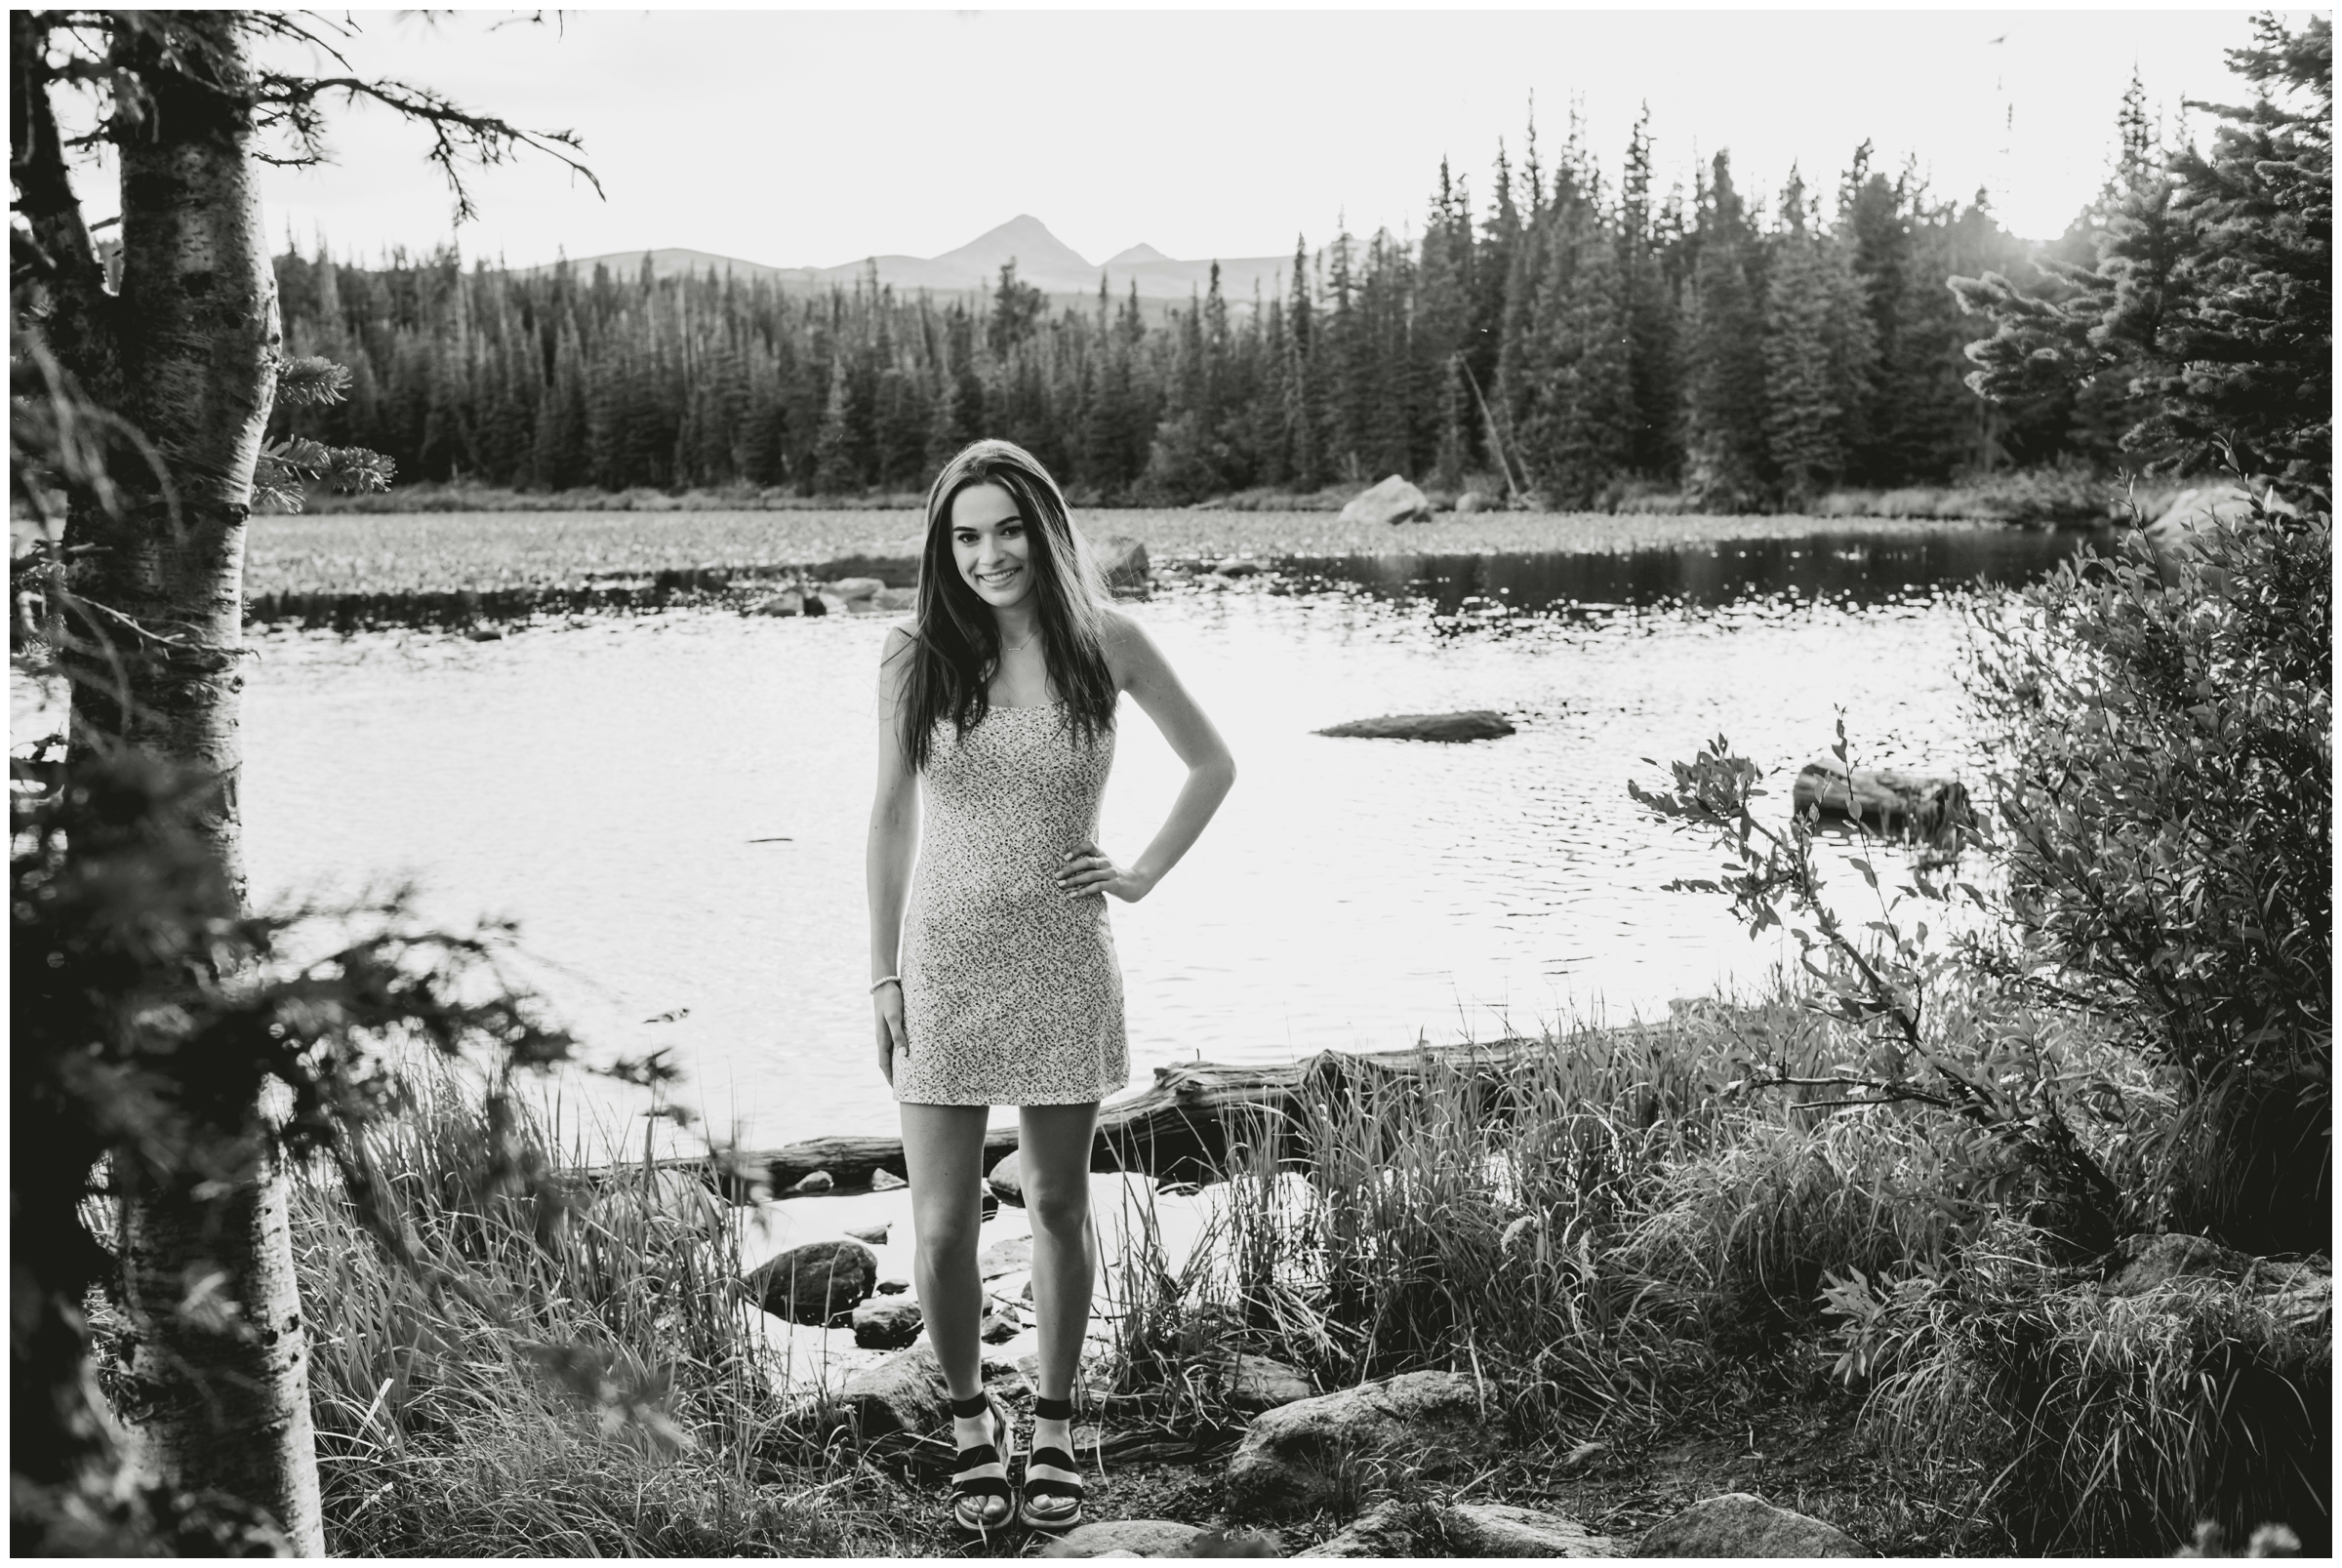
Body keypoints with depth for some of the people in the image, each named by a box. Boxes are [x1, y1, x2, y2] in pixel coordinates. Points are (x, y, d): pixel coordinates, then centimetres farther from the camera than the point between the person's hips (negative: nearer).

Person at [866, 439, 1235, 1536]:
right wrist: (883, 973, 1)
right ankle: (968, 1416, 25)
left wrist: (1145, 872, 1)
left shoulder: (1105, 644, -3)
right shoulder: (916, 656, -4)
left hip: (1061, 962, 0)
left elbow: (1212, 764, 9)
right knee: (942, 1229, -1)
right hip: (944, 960, 0)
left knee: (1058, 1206, 11)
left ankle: (1052, 1427, 30)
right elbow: (891, 816, 2)